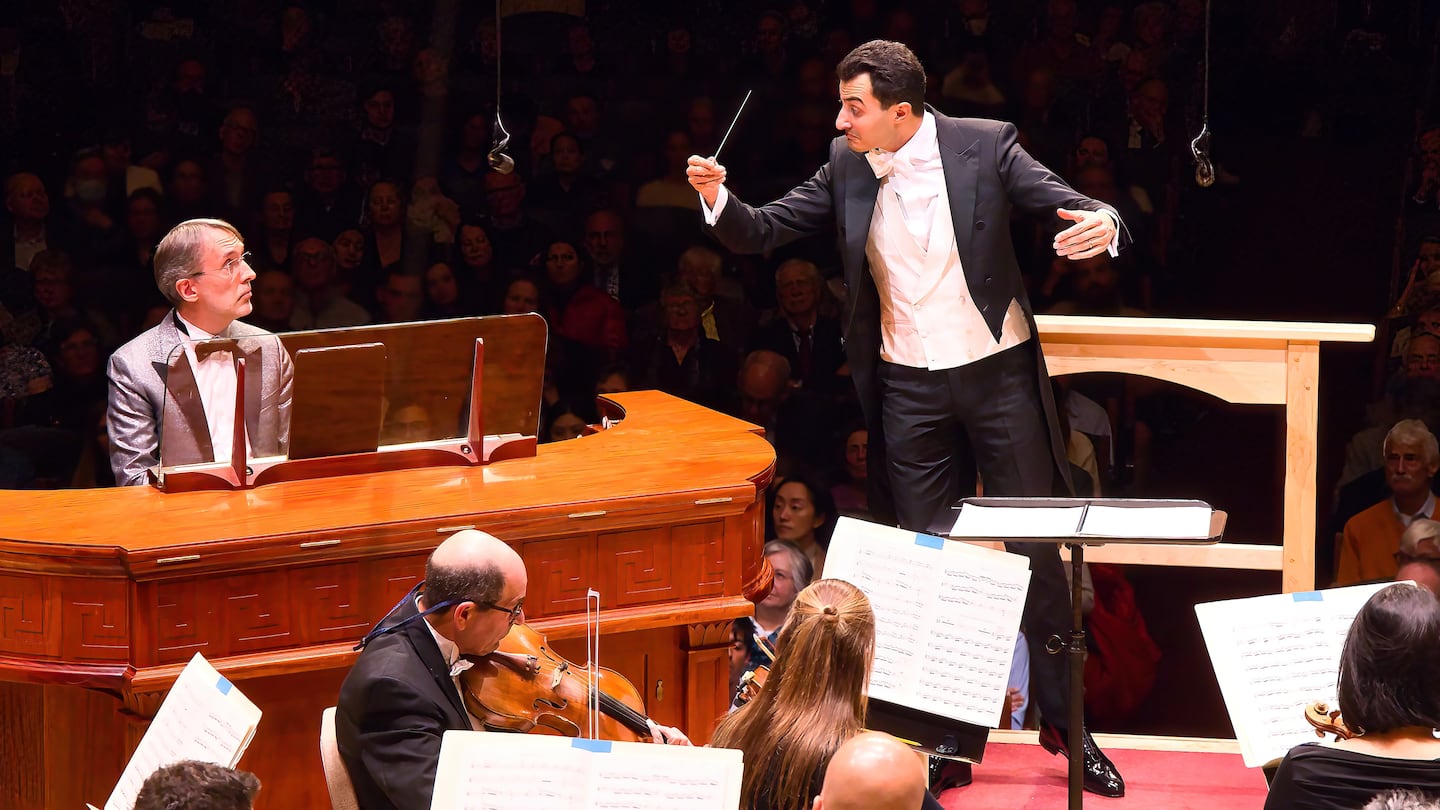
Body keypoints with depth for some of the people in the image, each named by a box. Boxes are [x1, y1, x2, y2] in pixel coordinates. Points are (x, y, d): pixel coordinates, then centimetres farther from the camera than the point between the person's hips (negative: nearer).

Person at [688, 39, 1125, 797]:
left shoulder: (984, 145, -10)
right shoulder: (846, 168, -1)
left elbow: (1073, 207, -11)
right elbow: (765, 231, 2)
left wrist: (1102, 223, -35)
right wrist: (718, 199, -18)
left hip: (998, 373, -3)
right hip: (909, 388, 3)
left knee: (1037, 549, 4)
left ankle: (1064, 719, 15)